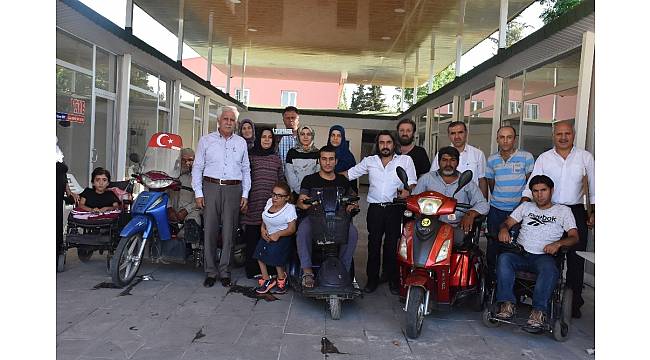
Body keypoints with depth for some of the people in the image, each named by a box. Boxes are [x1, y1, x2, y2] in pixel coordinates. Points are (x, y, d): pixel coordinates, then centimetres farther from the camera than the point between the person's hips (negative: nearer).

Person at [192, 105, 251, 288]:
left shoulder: (241, 142, 13)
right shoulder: (206, 140, 9)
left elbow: (246, 170, 14)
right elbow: (197, 167, 7)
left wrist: (245, 194, 7)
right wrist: (198, 193, -1)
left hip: (233, 189, 1)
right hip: (211, 187, -1)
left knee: (229, 232, 2)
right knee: (209, 230, -2)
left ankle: (225, 272, 11)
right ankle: (210, 272, 7)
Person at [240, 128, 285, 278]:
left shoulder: (276, 158, 14)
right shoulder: (251, 156, 7)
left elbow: (281, 180, 16)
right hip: (254, 203, -2)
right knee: (252, 237, 0)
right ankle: (252, 270, 10)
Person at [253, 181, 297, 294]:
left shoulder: (289, 209, -11)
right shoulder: (269, 202, 7)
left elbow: (292, 229, -14)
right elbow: (264, 219, 20)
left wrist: (278, 234, -27)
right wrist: (263, 229, 1)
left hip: (282, 236, -6)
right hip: (267, 235, 6)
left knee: (274, 253, -22)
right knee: (259, 252, -12)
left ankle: (281, 277, 5)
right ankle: (266, 279, 1)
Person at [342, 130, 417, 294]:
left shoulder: (405, 160, 9)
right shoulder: (369, 161, 14)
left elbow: (412, 181, 3)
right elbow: (349, 174, 16)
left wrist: (406, 190, -18)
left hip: (395, 209, -1)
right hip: (375, 208, 2)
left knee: (392, 244, 2)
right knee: (373, 244, 4)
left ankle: (392, 279, 16)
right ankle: (372, 278, 15)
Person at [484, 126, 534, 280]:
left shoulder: (526, 157, -3)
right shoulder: (491, 160, 6)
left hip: (519, 209, -3)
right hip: (496, 209, 3)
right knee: (493, 243, 7)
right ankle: (491, 275, 22)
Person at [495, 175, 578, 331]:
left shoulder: (563, 211, 16)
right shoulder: (526, 207, 24)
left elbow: (574, 237, 6)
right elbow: (507, 222, 16)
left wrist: (558, 243, -16)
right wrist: (504, 229, -11)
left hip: (544, 256, -2)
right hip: (521, 254, 2)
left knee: (549, 269, -37)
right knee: (504, 258, -31)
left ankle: (539, 311, -36)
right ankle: (507, 304, -32)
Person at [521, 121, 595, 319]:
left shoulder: (585, 157, 5)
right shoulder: (544, 158, 4)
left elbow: (593, 185, 10)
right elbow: (532, 184, 0)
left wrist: (594, 212, 6)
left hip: (576, 212, 0)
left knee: (576, 259, 3)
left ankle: (574, 302, 14)